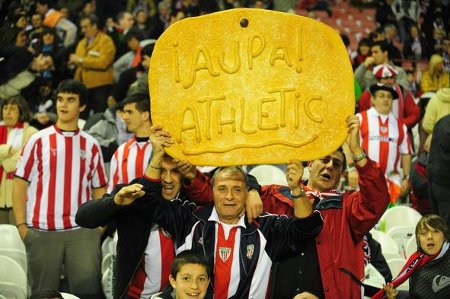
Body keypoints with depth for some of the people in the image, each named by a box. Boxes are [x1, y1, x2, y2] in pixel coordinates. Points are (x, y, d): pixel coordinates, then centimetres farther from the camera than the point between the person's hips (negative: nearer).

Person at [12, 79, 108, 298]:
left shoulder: (91, 146, 10)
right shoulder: (39, 141, 4)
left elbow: (99, 190, 13)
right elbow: (19, 185, 3)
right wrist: (21, 226, -5)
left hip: (82, 231, 1)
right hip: (42, 231, -1)